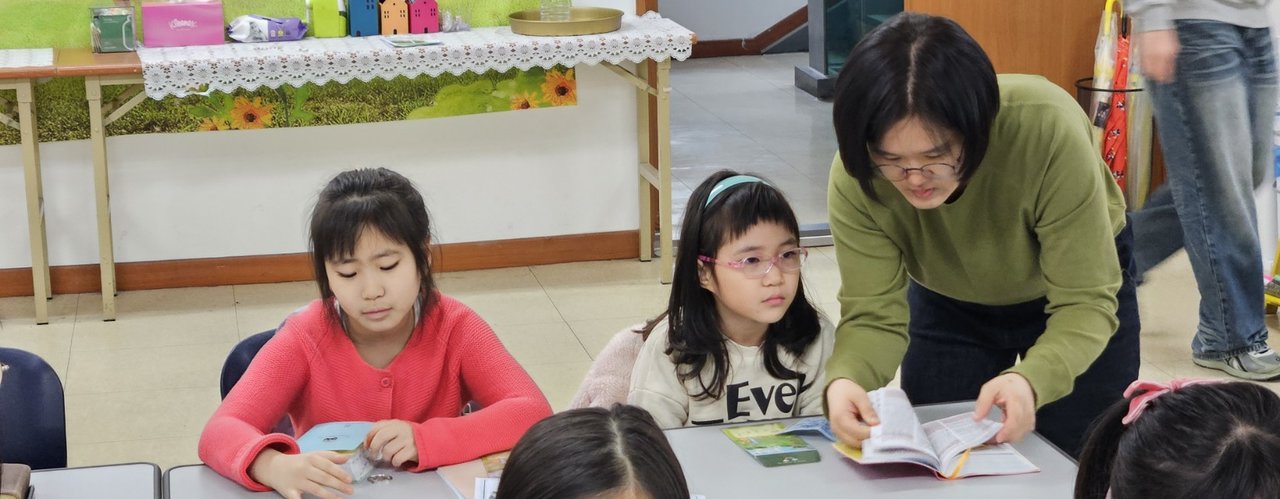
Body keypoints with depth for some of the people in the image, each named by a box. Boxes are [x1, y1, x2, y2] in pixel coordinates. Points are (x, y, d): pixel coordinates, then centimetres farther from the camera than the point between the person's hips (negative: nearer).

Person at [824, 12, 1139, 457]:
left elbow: (1085, 303, -36)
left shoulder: (1049, 132, -40)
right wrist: (846, 379, -51)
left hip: (1078, 280, -1)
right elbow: (873, 313, -28)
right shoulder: (854, 178, -32)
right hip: (949, 303, 2)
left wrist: (1031, 380, -56)